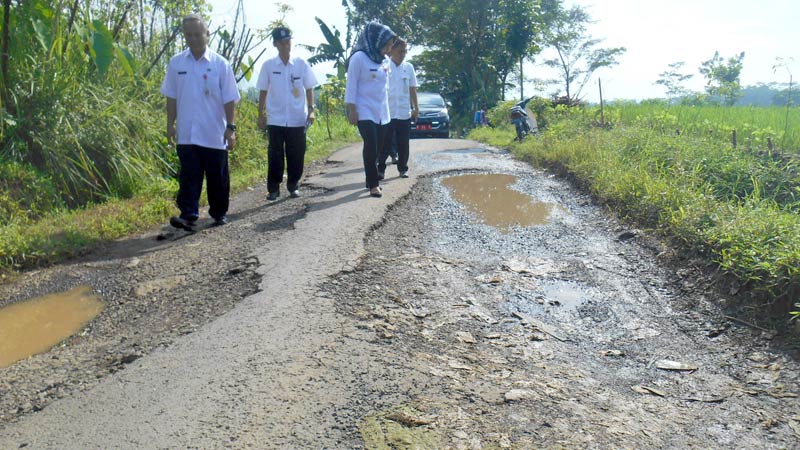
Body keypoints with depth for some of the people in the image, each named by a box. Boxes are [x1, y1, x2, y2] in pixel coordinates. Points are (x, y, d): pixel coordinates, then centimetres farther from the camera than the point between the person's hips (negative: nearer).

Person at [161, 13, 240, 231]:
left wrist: (231, 128, -7)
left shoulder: (220, 64, -3)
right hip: (187, 134, 1)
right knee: (188, 176, -2)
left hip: (215, 135, -1)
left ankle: (219, 213, 24)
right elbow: (171, 97, 9)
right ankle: (188, 215, -3)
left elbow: (229, 100, -2)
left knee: (218, 177, 9)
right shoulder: (176, 63, 4)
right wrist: (170, 125, 4)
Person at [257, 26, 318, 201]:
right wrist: (261, 115, 4)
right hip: (275, 120, 0)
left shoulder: (301, 63, 1)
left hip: (298, 119, 1)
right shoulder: (268, 65, 1)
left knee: (296, 155, 6)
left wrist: (311, 110, -3)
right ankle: (273, 188, 10)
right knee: (275, 155, 2)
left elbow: (309, 89, 6)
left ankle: (293, 186, 21)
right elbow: (263, 92, 6)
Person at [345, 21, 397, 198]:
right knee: (371, 146, -13)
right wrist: (352, 109, -13)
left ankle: (372, 179, 17)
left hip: (381, 113, 6)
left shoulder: (383, 62, 12)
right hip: (365, 112, -6)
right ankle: (373, 183, -6)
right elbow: (351, 85, -9)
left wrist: (386, 109, 17)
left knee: (377, 148, 6)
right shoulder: (359, 58, -8)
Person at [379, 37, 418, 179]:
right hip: (387, 113, -3)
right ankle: (380, 169, 3)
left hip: (404, 113, 3)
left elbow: (412, 89, 12)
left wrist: (416, 107, 8)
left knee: (403, 144, 8)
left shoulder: (409, 67, 7)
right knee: (385, 143, -2)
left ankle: (403, 169, 18)